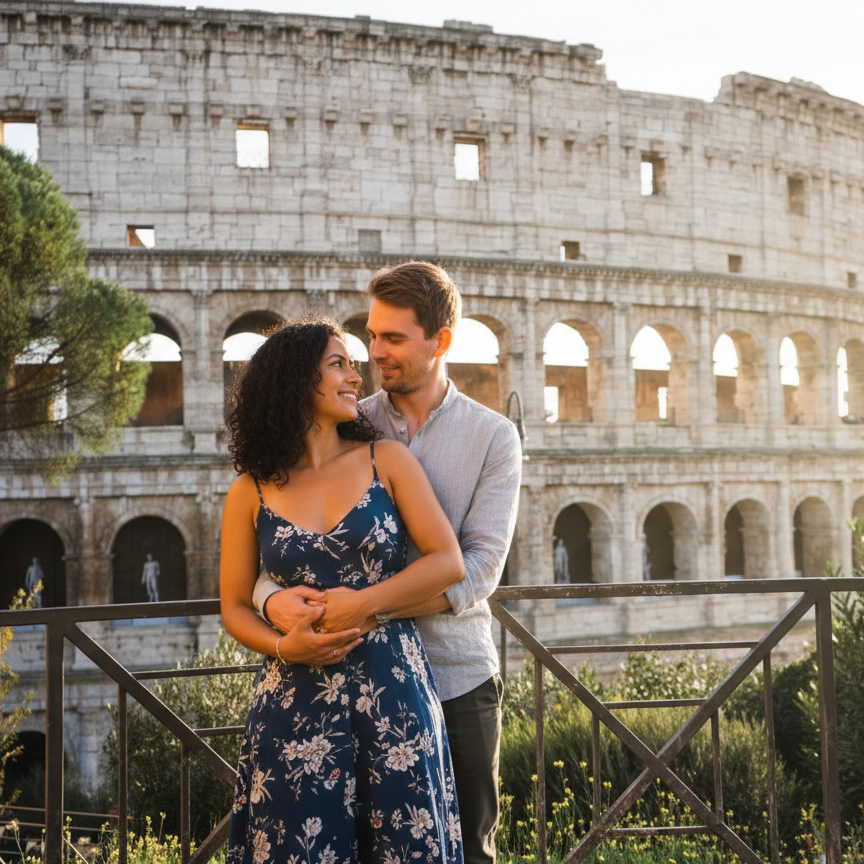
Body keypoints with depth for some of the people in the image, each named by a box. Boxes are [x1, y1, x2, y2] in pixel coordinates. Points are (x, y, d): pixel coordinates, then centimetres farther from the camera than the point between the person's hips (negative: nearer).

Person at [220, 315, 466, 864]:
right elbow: (236, 607, 9)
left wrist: (363, 603, -12)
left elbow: (449, 563, -2)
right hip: (296, 698, 0)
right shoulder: (250, 493, 5)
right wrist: (284, 645, -10)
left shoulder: (386, 461, 5)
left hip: (393, 691, 0)